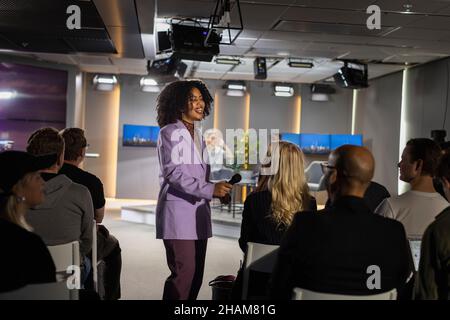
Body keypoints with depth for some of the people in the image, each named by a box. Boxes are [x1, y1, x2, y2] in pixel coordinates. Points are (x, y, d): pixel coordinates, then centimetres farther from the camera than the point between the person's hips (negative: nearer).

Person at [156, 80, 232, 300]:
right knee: (184, 272, -10)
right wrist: (210, 190, -24)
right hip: (178, 211, -8)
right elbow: (172, 172, -17)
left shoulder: (197, 134, 18)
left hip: (198, 212, 8)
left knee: (196, 273, 8)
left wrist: (218, 189, 7)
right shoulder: (169, 132, -6)